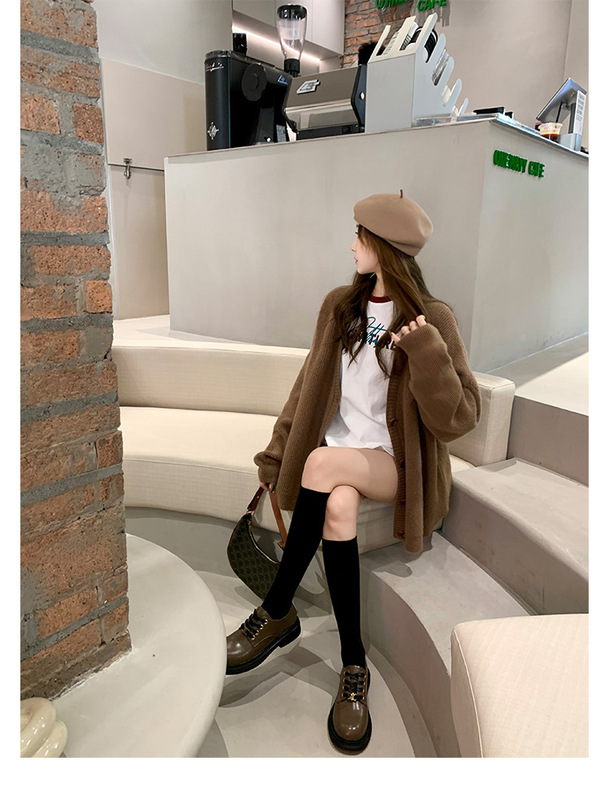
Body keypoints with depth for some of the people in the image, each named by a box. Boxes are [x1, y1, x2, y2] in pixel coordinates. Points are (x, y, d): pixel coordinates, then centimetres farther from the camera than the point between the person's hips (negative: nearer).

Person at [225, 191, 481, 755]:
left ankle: (277, 613, -17)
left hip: (396, 464, -4)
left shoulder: (433, 319, -6)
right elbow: (311, 387, 15)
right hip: (340, 447, 4)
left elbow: (457, 420, -11)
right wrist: (276, 454, 14)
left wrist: (426, 350, -25)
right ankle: (354, 669, -14)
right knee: (338, 507, -30)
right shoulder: (341, 305, 9)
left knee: (324, 464, -34)